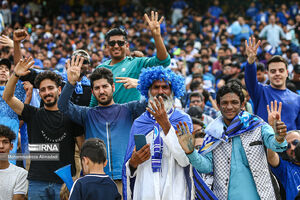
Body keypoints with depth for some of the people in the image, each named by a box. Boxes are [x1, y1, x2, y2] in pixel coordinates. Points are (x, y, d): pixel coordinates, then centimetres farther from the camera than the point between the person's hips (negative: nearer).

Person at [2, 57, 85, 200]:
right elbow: (7, 97, 1)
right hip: (37, 182, 1)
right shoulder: (34, 115, 10)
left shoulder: (70, 117, 6)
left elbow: (84, 150, 5)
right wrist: (15, 75, -15)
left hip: (64, 182, -1)